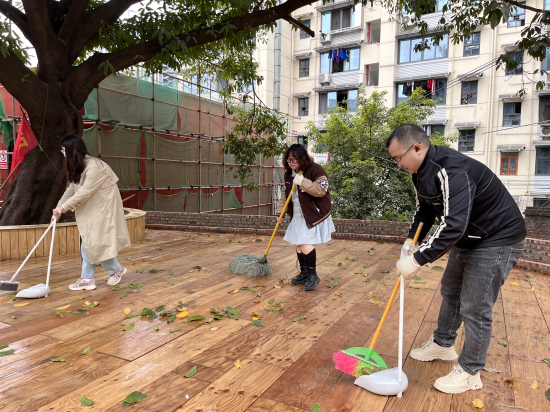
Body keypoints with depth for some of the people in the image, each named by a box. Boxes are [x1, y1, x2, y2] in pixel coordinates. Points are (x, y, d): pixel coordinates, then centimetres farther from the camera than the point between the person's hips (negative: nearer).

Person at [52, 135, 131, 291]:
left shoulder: (94, 166, -22)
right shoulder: (77, 167, 9)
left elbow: (85, 191, -24)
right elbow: (71, 189, 10)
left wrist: (63, 207, -19)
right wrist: (58, 209, 4)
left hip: (103, 208, -9)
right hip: (90, 210, 9)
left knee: (96, 242, -5)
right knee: (86, 243, 6)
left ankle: (116, 269, 16)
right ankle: (87, 279, 12)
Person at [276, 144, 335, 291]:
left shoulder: (316, 170, -15)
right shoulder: (289, 173, 8)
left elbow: (321, 190, -25)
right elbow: (285, 194, 16)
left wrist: (302, 182, -30)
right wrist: (280, 212, 13)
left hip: (314, 215, -7)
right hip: (297, 216, 7)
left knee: (306, 244, -13)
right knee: (298, 244, 10)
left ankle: (313, 275, 5)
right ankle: (304, 273, 26)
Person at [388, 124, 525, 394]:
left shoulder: (453, 171, -33)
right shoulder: (421, 170, -1)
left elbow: (453, 226, -40)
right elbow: (425, 210, 10)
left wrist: (417, 260, -35)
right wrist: (411, 240, -4)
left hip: (497, 241, -10)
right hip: (467, 238, 10)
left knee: (474, 309, -2)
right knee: (450, 291, 21)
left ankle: (469, 373, 17)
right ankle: (443, 344, 41)